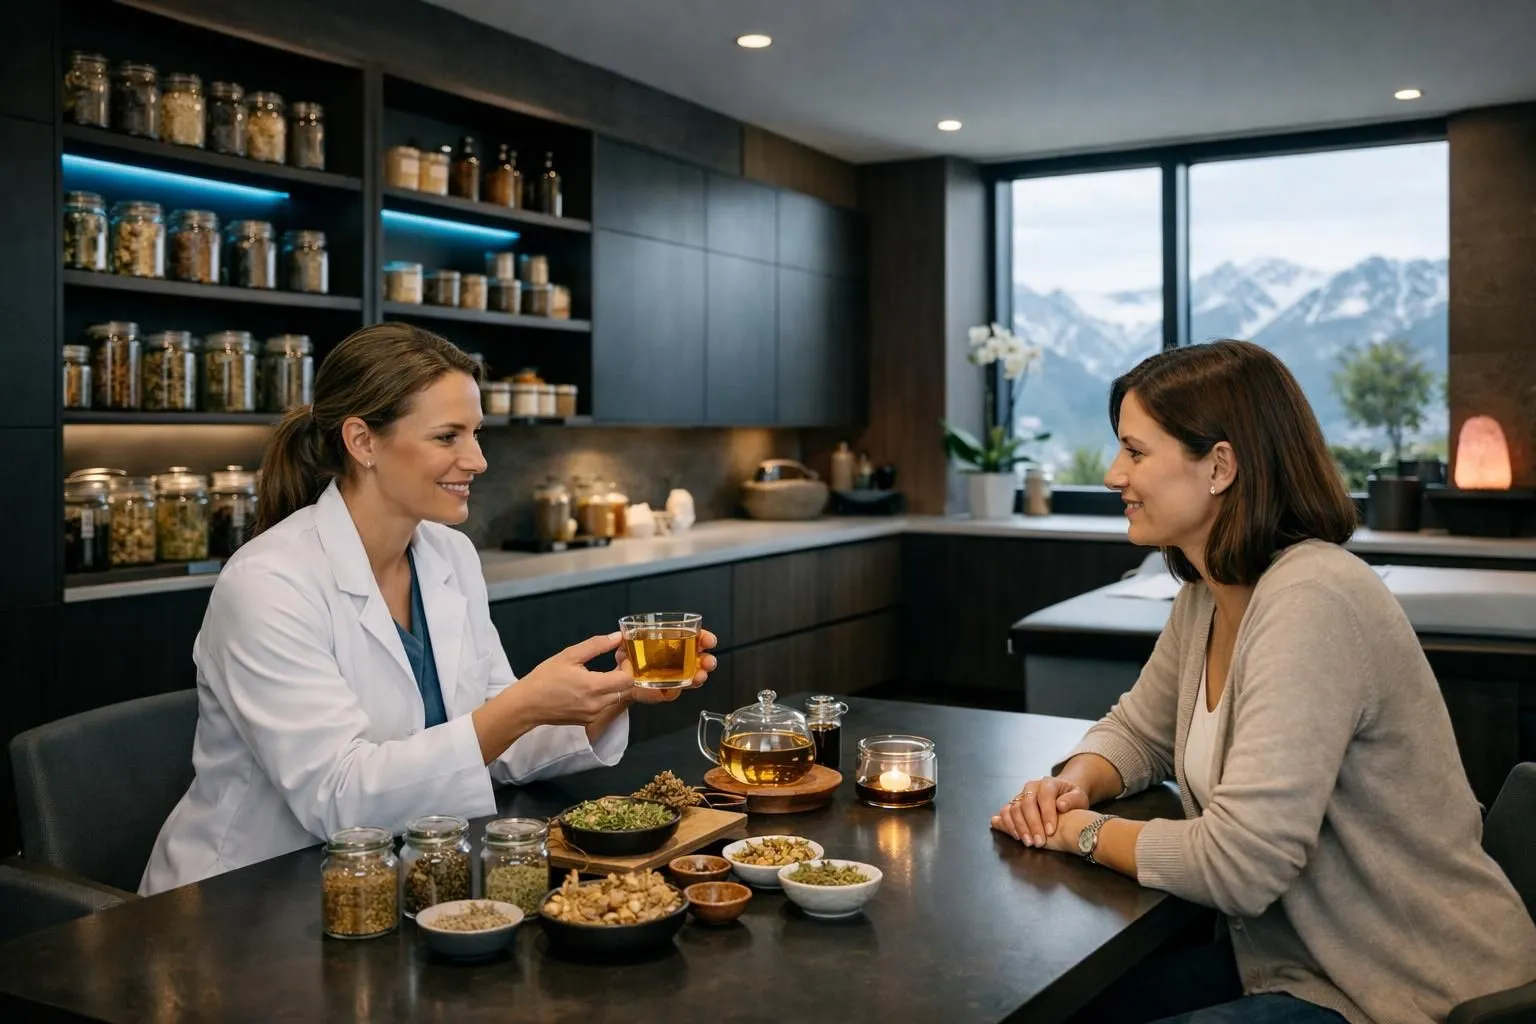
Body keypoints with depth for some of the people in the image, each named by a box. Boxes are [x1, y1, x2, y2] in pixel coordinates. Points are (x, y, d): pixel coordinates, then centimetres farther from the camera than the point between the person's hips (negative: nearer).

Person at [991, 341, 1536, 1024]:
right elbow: (1138, 729, 16)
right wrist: (1074, 785, -5)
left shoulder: (1310, 601, -26)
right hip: (1297, 959, 8)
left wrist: (1080, 831, -14)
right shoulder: (1207, 595, 1)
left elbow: (1238, 864, -30)